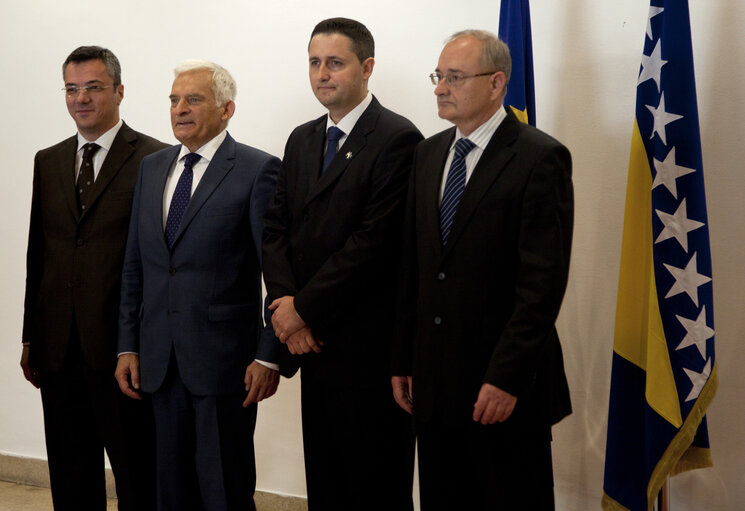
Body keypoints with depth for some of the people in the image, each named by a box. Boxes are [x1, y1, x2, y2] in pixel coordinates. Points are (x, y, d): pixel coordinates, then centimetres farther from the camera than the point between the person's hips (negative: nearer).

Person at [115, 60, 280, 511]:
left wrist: (269, 356, -12)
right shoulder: (152, 168, 13)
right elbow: (135, 265, 15)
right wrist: (128, 346, 10)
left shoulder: (258, 170, -7)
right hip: (161, 360, 6)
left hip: (224, 358, -6)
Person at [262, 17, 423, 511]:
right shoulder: (302, 140, 14)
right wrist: (285, 301, -6)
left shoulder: (397, 139, -11)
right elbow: (276, 228, 11)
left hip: (370, 348, -7)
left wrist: (303, 308, -13)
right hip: (313, 341, 7)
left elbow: (375, 242, -18)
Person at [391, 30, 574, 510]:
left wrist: (506, 377, -19)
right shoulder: (429, 153, 12)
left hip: (506, 386, -6)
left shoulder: (540, 158, -10)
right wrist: (403, 360, 9)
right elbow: (413, 266, 13)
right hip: (434, 379, 6)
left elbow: (543, 282, -15)